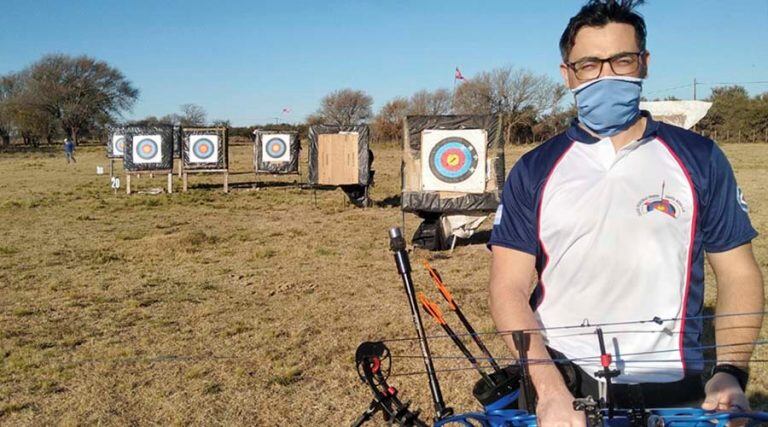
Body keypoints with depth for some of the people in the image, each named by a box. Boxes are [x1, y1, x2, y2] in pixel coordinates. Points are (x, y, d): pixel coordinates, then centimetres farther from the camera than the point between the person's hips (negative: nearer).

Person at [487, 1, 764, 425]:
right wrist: (549, 390, -17)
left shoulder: (699, 158, 1)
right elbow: (509, 289, -5)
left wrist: (730, 372, -10)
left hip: (671, 392, 1)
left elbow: (738, 274, 4)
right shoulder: (533, 172, -1)